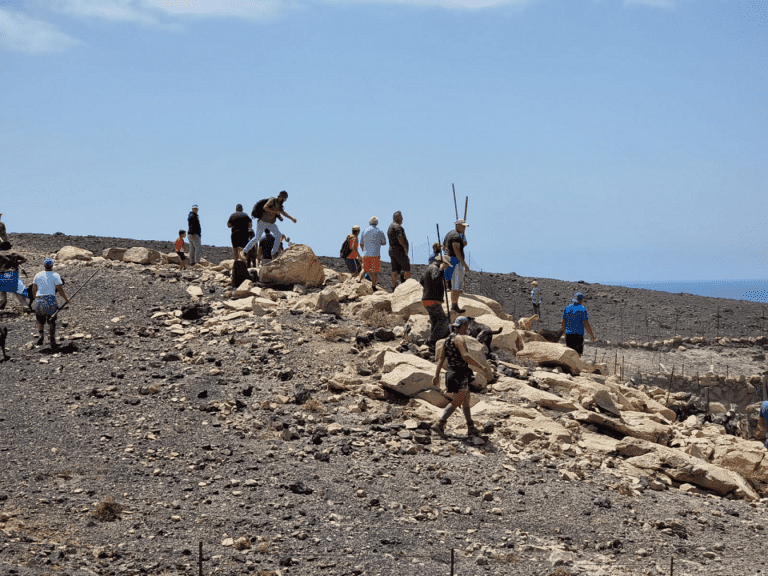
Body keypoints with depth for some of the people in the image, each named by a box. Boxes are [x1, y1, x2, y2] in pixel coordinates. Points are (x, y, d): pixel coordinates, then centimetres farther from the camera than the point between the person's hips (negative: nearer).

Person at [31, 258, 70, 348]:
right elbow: (60, 289, -5)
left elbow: (34, 290, 12)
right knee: (52, 322, 6)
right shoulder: (55, 276, -1)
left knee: (40, 321, 17)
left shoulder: (38, 275, 9)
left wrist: (35, 299, 27)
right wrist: (66, 299, 9)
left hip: (39, 300, 3)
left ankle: (40, 334, -3)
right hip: (50, 300, -3)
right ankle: (52, 339, -4)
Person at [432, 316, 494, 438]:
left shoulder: (448, 340, 14)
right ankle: (440, 424, -15)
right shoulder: (459, 339, -14)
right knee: (457, 401, -8)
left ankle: (471, 428, 20)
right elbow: (465, 356, -27)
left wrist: (436, 375, 13)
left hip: (452, 372, 10)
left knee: (466, 400, 16)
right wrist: (481, 368, -26)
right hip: (460, 374, -10)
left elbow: (440, 358, 12)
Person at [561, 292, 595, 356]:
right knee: (578, 355, 1)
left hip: (568, 335, 4)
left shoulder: (566, 309, 7)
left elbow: (563, 323, 11)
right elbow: (586, 324, -10)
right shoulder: (582, 309, -7)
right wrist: (592, 335, 2)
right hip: (578, 335, -4)